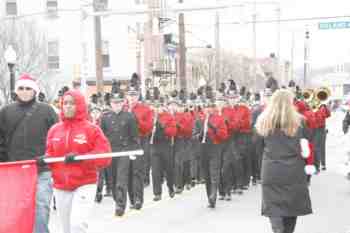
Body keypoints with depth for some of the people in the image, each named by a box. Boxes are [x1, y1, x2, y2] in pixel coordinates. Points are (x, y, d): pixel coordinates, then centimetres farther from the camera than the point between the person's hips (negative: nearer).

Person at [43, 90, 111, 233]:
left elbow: (105, 157, -10)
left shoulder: (92, 129, -6)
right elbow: (50, 155, 11)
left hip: (85, 185, -5)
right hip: (60, 186, 5)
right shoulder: (54, 130, 7)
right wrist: (44, 160, -12)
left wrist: (81, 158, -22)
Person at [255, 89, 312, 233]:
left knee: (273, 207, 4)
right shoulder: (298, 121, -6)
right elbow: (307, 140, 2)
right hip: (294, 171, 0)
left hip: (270, 171, 0)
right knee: (292, 206, 15)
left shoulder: (263, 121, -1)